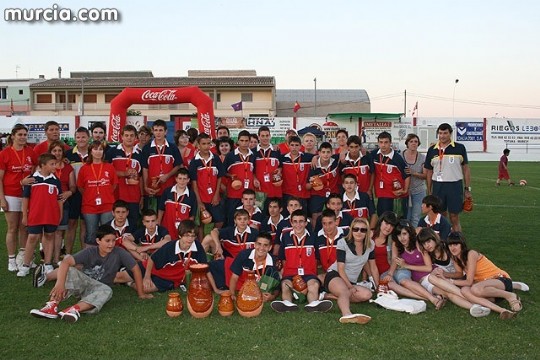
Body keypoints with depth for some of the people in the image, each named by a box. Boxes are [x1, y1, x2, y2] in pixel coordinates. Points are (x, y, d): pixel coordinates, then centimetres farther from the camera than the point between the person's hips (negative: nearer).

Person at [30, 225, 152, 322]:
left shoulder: (119, 253, -15)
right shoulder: (90, 252, -15)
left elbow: (135, 268, -9)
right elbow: (65, 262, -27)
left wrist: (141, 293, -5)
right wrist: (60, 283, -44)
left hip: (99, 287, 0)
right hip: (83, 281, 0)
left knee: (107, 291, -37)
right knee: (69, 270, -31)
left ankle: (75, 309, -54)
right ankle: (52, 306, -44)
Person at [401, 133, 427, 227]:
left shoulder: (422, 158, 0)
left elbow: (425, 175, -2)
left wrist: (413, 173, -18)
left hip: (419, 191, 0)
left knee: (416, 218, 2)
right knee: (406, 217, 7)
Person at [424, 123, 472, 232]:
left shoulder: (460, 148, 1)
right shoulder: (432, 150, 7)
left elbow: (466, 169, 4)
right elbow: (429, 172, 10)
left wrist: (467, 189, -1)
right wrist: (429, 192, 8)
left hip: (455, 185, -2)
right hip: (437, 186, 2)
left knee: (454, 219, 1)